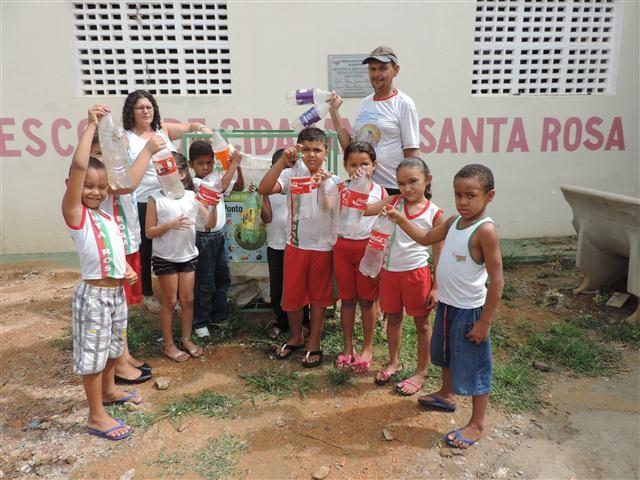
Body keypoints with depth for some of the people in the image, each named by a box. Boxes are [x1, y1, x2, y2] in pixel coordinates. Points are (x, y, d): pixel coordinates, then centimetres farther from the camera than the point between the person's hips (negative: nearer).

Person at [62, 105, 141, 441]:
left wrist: (129, 271, 0)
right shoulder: (74, 213, -12)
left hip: (117, 292, 8)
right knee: (92, 353, 4)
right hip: (93, 294, -7)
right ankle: (96, 417, 18)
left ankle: (109, 390, 46)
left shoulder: (108, 216, 10)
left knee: (112, 346, 24)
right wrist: (91, 126, -19)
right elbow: (78, 166, -25)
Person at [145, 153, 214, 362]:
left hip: (188, 256, 3)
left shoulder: (191, 196, -2)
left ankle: (186, 338, 29)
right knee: (170, 301, 7)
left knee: (188, 299, 11)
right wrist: (170, 225, -23)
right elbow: (149, 232, -8)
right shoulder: (155, 199, -9)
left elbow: (210, 222, -5)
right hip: (165, 258, -3)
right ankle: (168, 344, 23)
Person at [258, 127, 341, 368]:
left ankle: (314, 343, 29)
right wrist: (282, 161, -30)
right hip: (295, 246, 1)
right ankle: (295, 337, 37)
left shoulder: (332, 180, -5)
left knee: (318, 296, 12)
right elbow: (263, 189, -23)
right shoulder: (290, 175, -6)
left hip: (322, 247, -1)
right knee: (292, 295, 14)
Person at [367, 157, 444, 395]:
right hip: (389, 271, 4)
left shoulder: (434, 214, -8)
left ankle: (421, 372, 29)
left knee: (422, 323, 12)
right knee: (393, 318, 19)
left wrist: (436, 287, -6)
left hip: (416, 273, -3)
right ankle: (394, 362, 40)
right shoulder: (394, 202, 0)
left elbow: (438, 254, -5)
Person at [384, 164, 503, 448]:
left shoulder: (485, 230, -23)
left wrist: (485, 321, -19)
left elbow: (496, 281, -21)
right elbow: (426, 238, 16)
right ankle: (446, 395, 51)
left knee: (473, 366, 8)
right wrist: (401, 221, 2)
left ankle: (477, 424, 26)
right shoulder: (455, 221, 0)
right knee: (446, 354, 27)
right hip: (446, 304, 8)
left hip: (469, 310, -8)